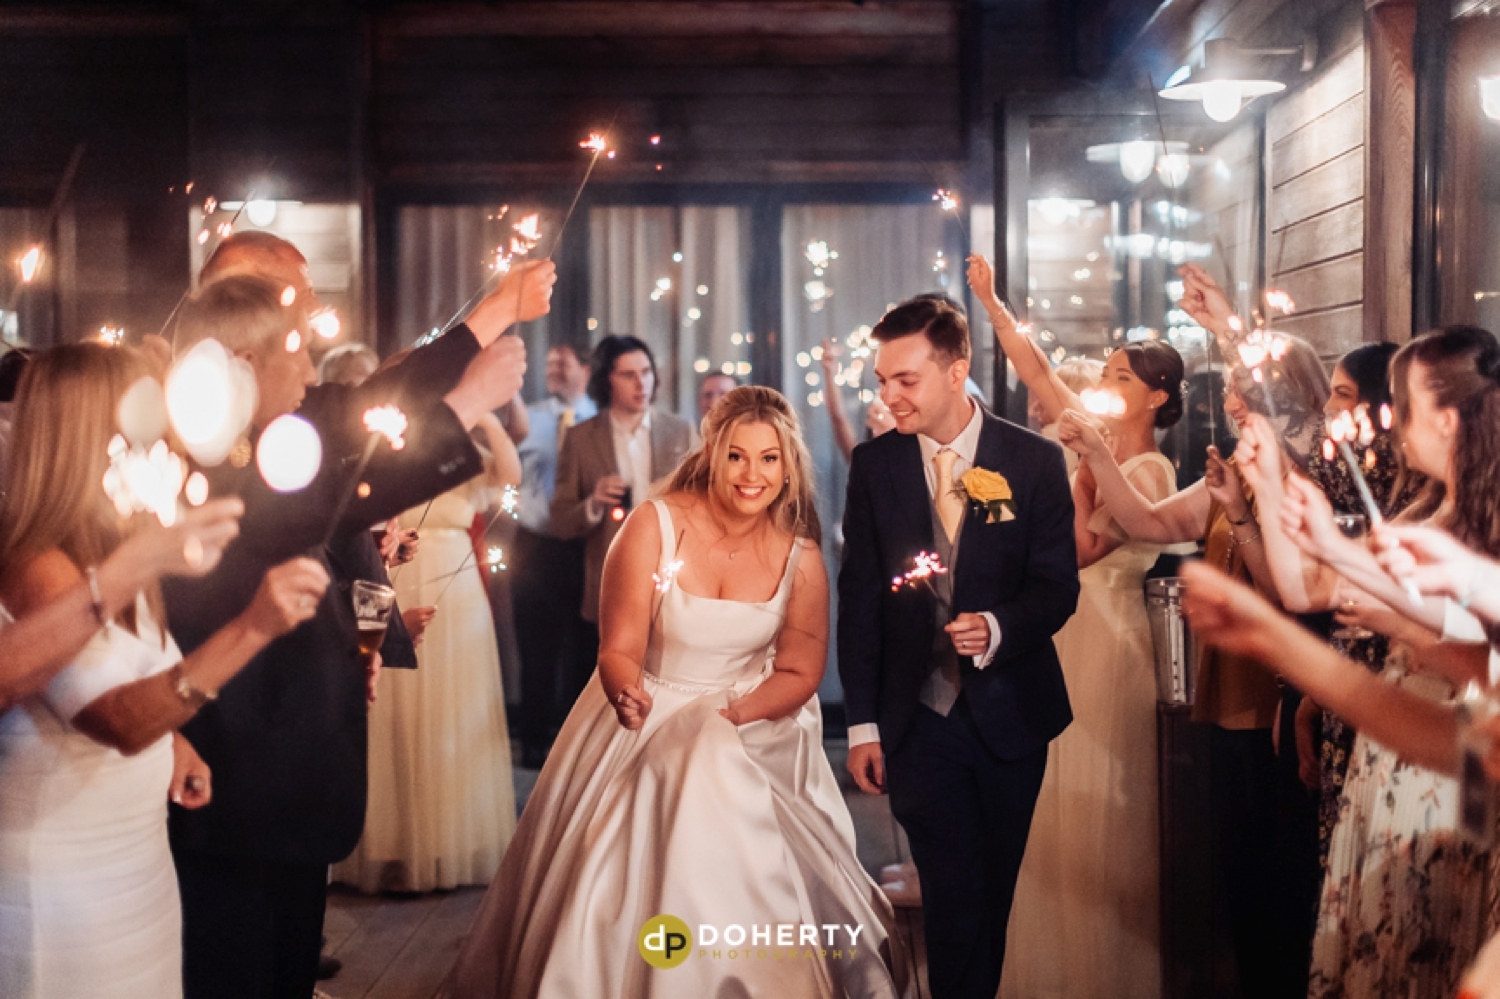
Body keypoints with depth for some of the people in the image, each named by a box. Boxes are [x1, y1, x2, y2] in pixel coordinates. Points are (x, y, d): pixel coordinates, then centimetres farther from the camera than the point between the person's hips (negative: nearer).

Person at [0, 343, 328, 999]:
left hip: (136, 865, 8)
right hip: (60, 888, -8)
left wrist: (172, 740, 0)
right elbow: (122, 722, -36)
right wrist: (251, 629, -47)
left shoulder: (113, 556, 5)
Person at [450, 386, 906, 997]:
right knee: (617, 883, -6)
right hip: (645, 719, -1)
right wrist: (625, 695, -39)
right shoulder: (654, 527, -17)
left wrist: (730, 718, -17)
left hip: (754, 724, 1)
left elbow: (799, 672, -1)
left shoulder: (799, 556, -9)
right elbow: (619, 649, -16)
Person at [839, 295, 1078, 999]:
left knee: (995, 889, 14)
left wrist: (996, 628, -24)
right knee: (952, 895, -2)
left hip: (1010, 714, 1)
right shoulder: (873, 465, -1)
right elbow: (859, 597, 1)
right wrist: (862, 724, -1)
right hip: (917, 719, 0)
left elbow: (1058, 587, -3)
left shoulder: (1035, 461, -4)